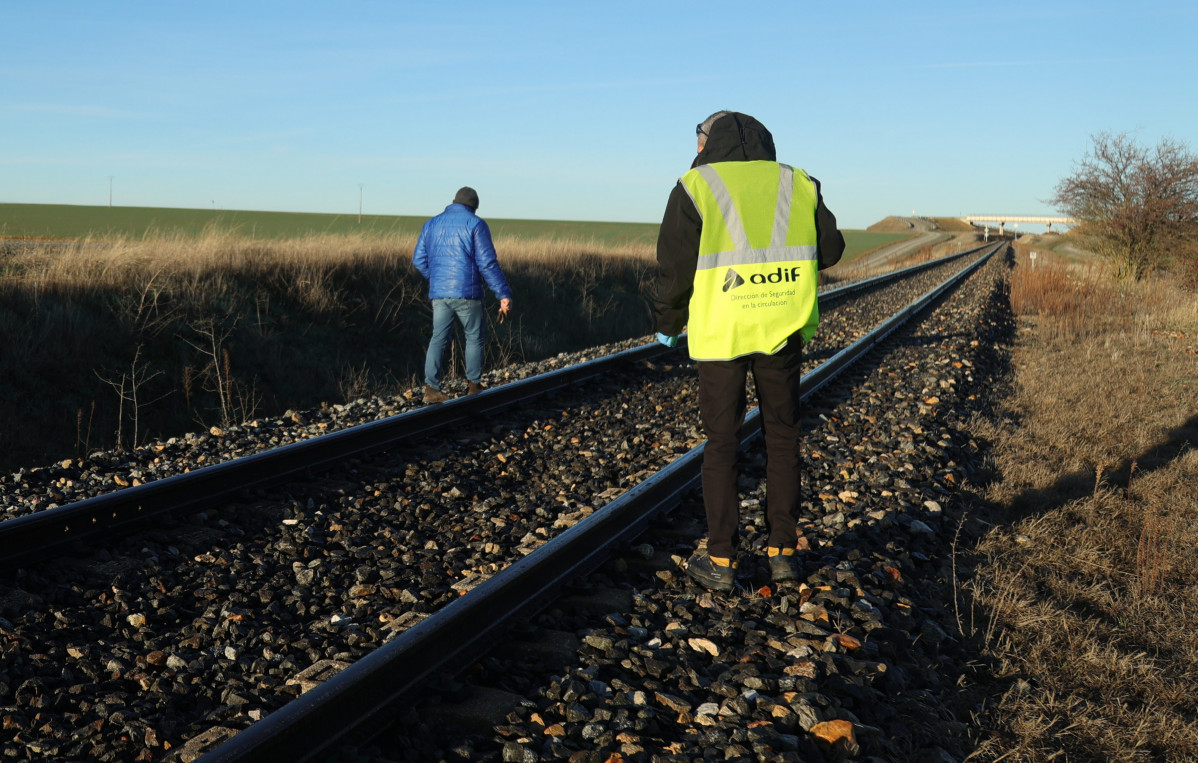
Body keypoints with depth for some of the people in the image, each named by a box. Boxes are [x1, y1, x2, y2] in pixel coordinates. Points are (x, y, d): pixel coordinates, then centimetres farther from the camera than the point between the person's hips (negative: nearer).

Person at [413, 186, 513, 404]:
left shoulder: (431, 225, 12)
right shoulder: (476, 224, -4)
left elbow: (419, 260, 13)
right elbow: (487, 263, -11)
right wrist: (504, 295, -9)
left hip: (438, 294, 4)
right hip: (467, 293, -4)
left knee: (438, 339, 8)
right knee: (474, 337, 11)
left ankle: (431, 388, -1)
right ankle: (473, 386, 16)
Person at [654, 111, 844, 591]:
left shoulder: (695, 189, -4)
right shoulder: (798, 186, 6)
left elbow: (675, 267, -5)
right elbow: (829, 250, 11)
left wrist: (668, 324, 10)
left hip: (719, 332, -3)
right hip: (783, 332, 3)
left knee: (721, 443, 6)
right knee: (782, 438, 14)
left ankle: (720, 561, 9)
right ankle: (782, 551, 19)